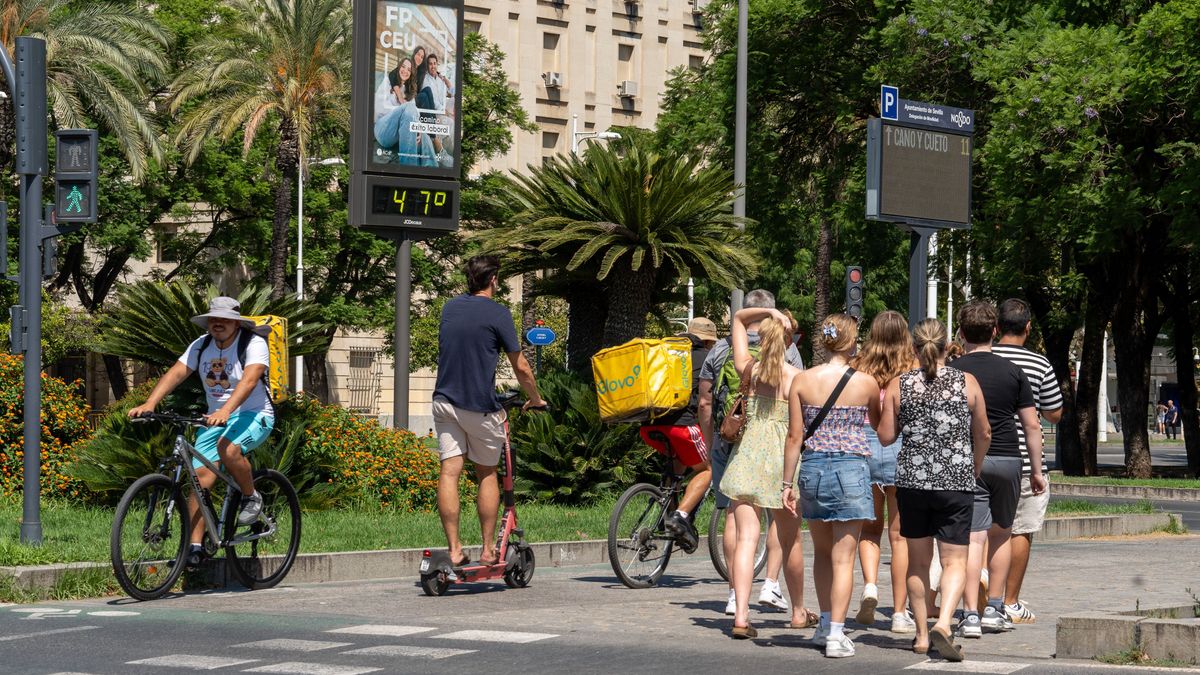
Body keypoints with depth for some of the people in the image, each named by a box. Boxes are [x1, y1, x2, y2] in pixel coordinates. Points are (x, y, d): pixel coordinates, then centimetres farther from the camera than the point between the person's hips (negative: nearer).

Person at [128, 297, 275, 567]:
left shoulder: (254, 344, -14)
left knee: (228, 448, -35)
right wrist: (149, 404, -23)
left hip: (254, 415, -5)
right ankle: (195, 546, -7)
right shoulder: (201, 345, 3)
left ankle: (251, 497, -8)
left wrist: (225, 410, -46)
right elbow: (176, 373, -7)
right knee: (201, 478, -9)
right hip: (215, 419, 5)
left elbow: (249, 380, -30)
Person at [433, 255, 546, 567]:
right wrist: (536, 399, 13)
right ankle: (488, 550, 11)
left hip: (445, 399, 4)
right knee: (487, 474, 10)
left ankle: (454, 550, -6)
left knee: (449, 472, -1)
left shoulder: (450, 308, 10)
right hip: (480, 405, -4)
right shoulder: (497, 313, -7)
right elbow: (521, 368, -4)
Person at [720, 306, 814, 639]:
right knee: (790, 540, 15)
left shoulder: (749, 369, 2)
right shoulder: (799, 377, -5)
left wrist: (769, 312, -1)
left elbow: (739, 317, 15)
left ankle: (741, 614, -18)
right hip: (783, 459, -1)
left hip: (747, 457, 1)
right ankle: (799, 611, 31)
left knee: (746, 537, -5)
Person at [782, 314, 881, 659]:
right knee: (843, 556, 0)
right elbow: (878, 426, 12)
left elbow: (795, 437, 1)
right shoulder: (866, 383, -5)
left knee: (823, 550, 20)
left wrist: (787, 482, 7)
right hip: (851, 468, -3)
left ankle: (825, 624, 28)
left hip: (813, 468, 3)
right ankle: (836, 634, -4)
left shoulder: (802, 381, -1)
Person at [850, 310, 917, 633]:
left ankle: (870, 585, -8)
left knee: (869, 528, 16)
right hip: (903, 450, -1)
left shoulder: (858, 369, 0)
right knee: (899, 534, 6)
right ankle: (900, 612, 7)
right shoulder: (914, 372, -3)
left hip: (863, 448, 1)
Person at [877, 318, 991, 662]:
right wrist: (975, 469, 25)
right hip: (956, 481, -1)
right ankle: (944, 622, -21)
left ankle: (922, 635, 17)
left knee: (918, 561, 13)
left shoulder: (898, 386, -2)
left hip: (912, 480, 1)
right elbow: (983, 434, 8)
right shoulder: (967, 383, -1)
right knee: (954, 559, 0)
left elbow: (886, 436, -1)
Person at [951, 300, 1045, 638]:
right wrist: (1036, 470, 11)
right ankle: (994, 609, 20)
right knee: (1001, 534, 19)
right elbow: (1032, 425, 3)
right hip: (1007, 459, 2)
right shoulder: (1012, 372, 3)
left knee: (973, 538, -5)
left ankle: (971, 615, -13)